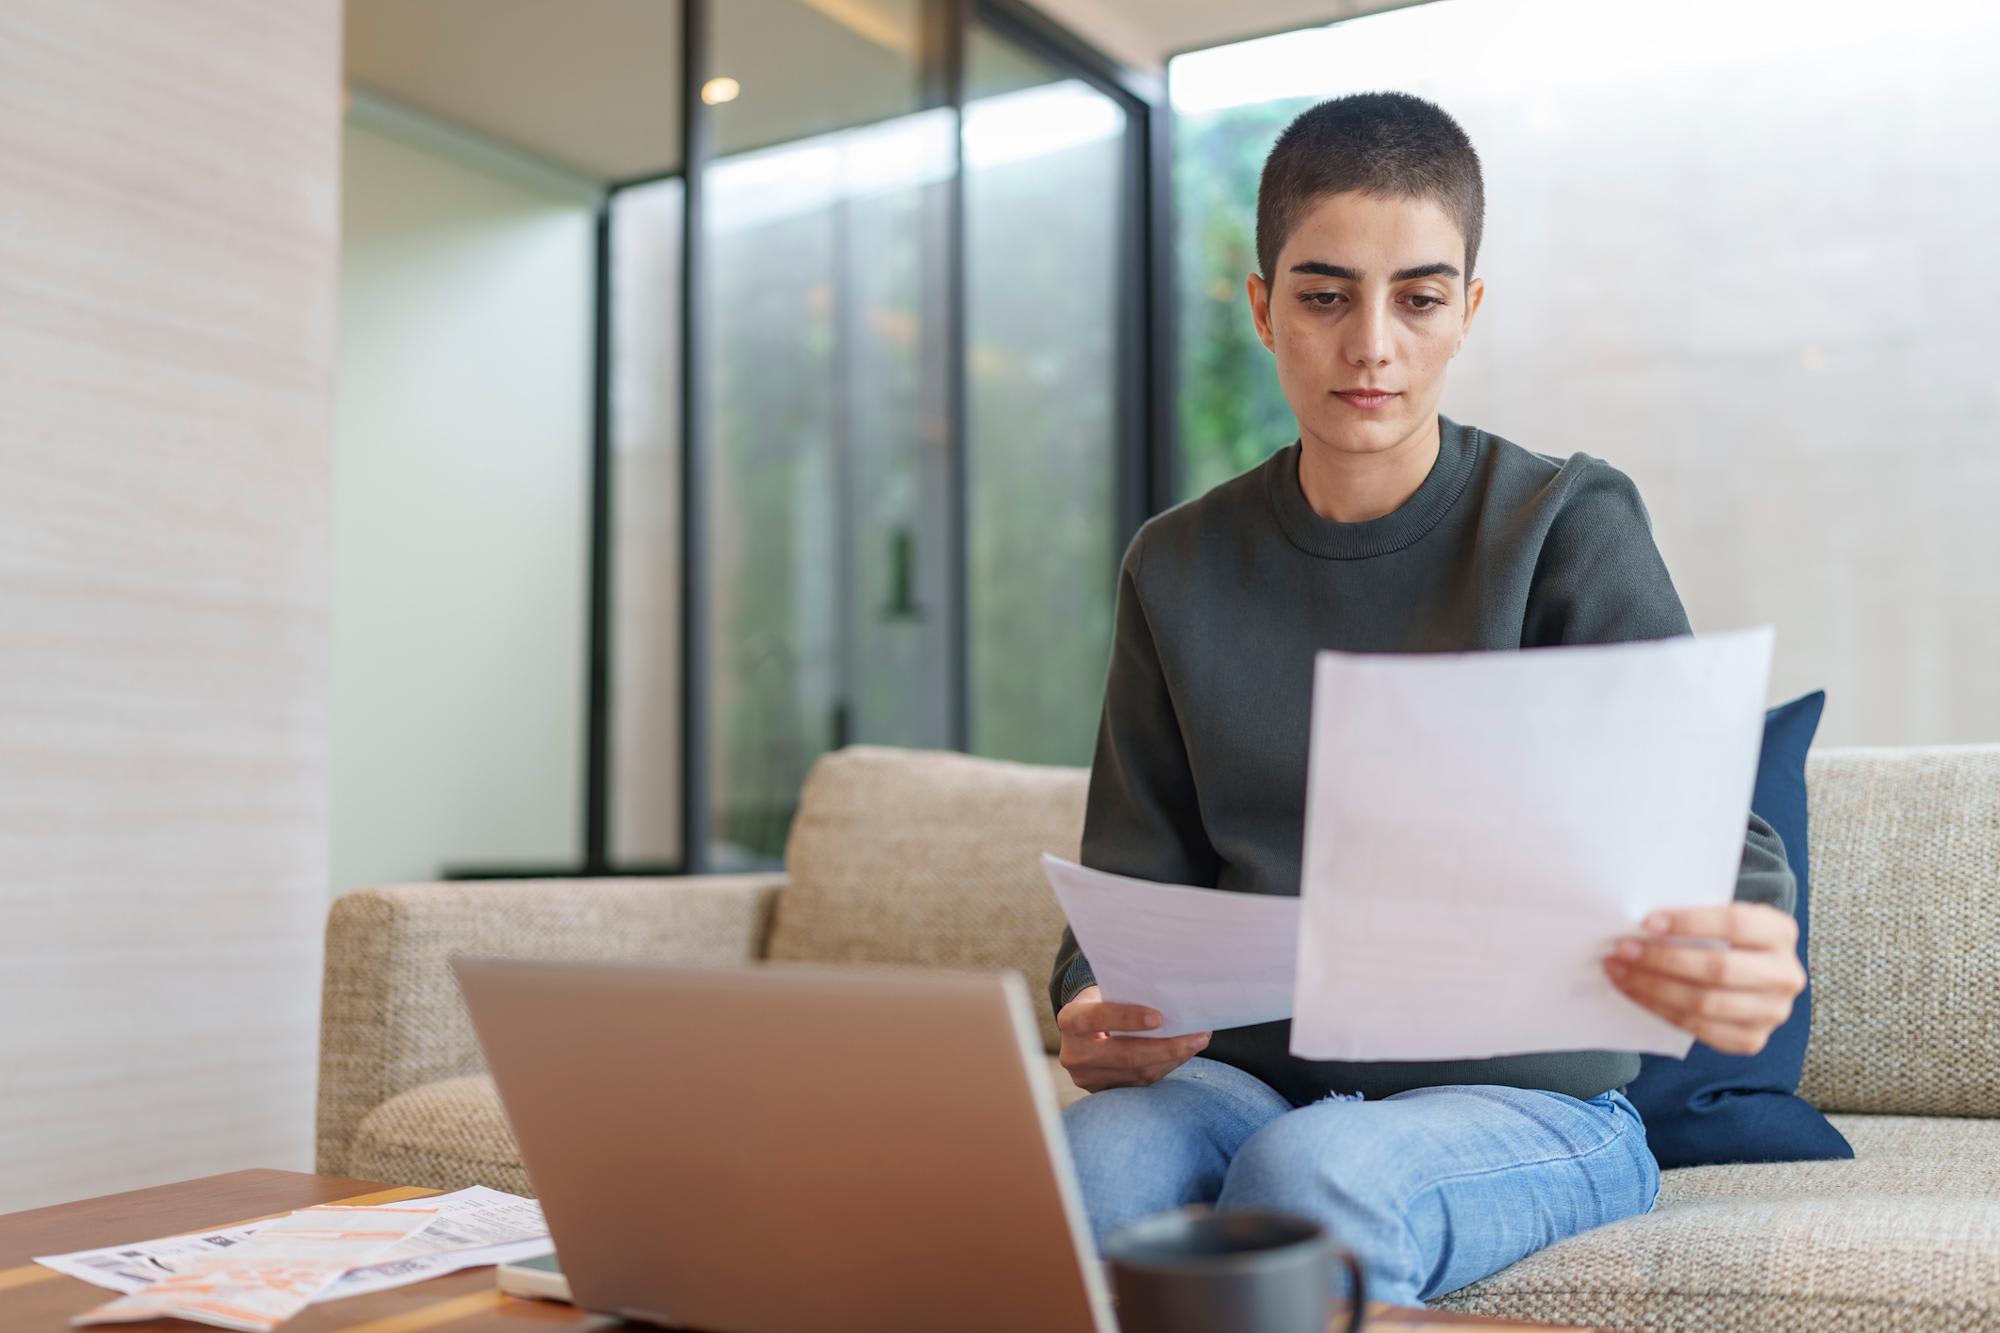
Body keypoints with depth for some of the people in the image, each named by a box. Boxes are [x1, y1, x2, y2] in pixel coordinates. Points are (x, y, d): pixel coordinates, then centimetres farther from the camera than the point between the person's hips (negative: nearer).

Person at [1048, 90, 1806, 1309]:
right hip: (1248, 1072, 2)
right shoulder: (1180, 570, 7)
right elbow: (1136, 879, 8)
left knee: (1313, 1172, -35)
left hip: (1525, 1088, -2)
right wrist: (1095, 1015, -15)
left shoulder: (1568, 525, -3)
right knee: (1090, 1162, -31)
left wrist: (1745, 950, -38)